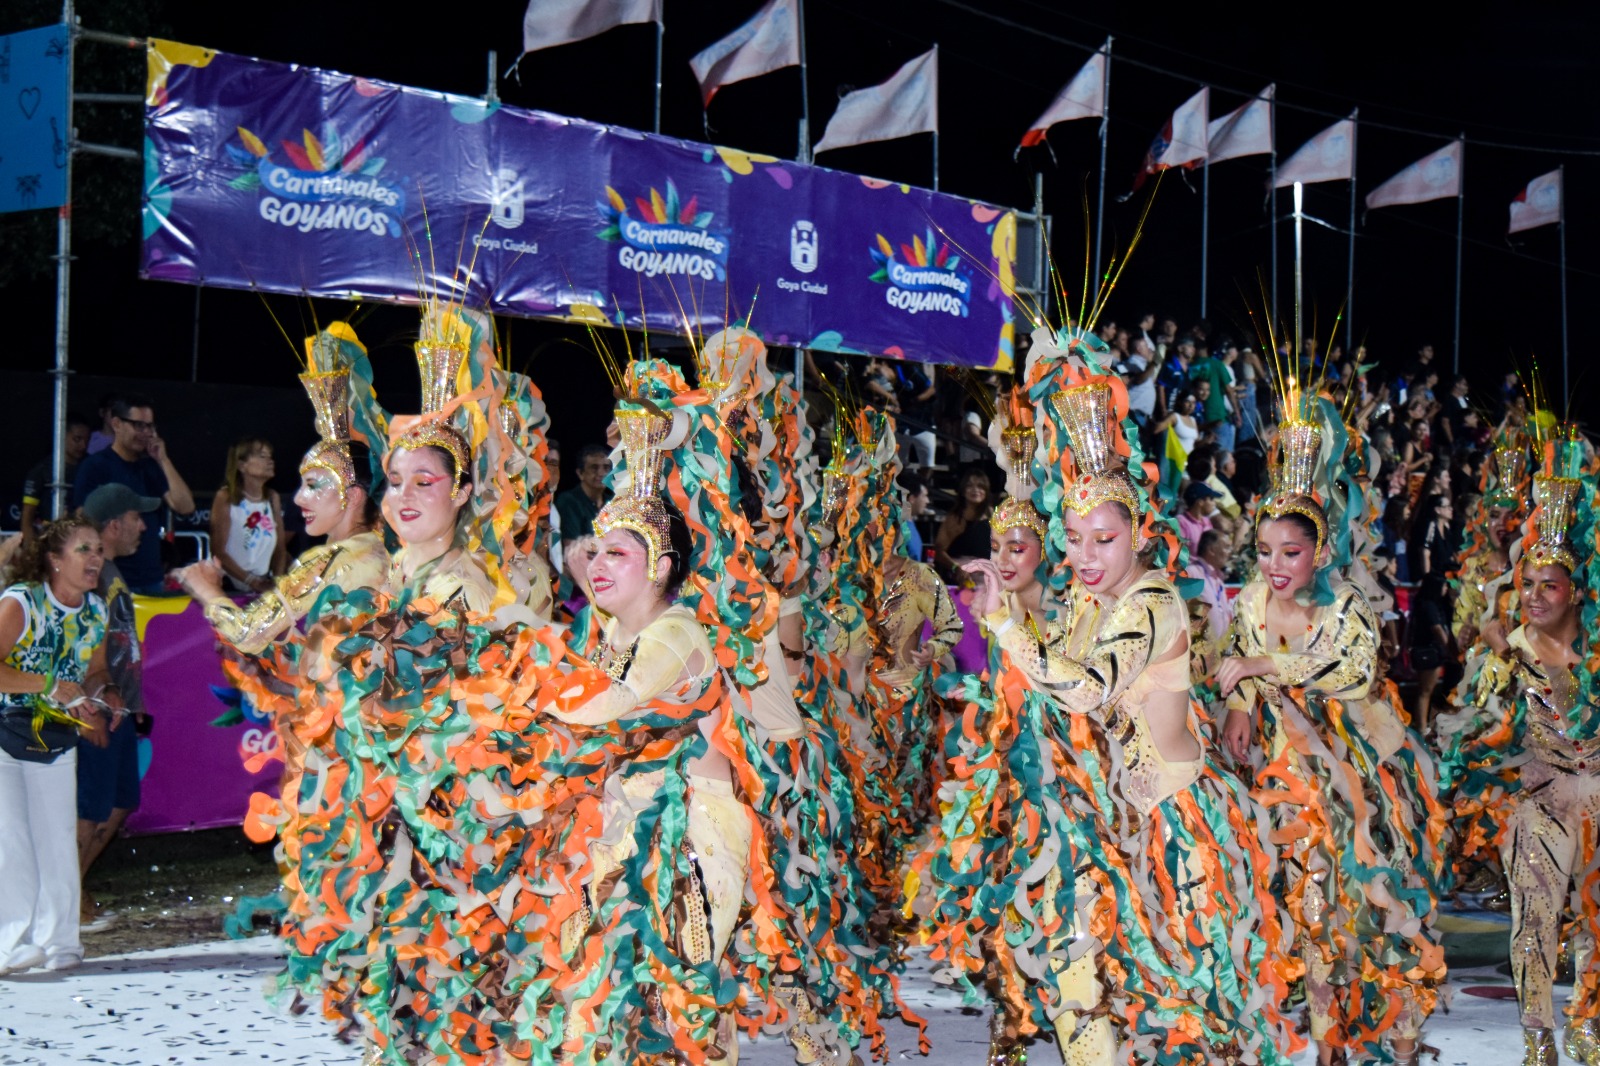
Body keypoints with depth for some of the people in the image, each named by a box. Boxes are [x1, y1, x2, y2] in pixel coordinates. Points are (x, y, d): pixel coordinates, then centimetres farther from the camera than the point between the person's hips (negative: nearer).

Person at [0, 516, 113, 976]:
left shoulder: (96, 611, 1)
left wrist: (98, 696, -6)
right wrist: (52, 686, -27)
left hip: (57, 738, 5)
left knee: (58, 842, 5)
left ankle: (59, 941, 15)